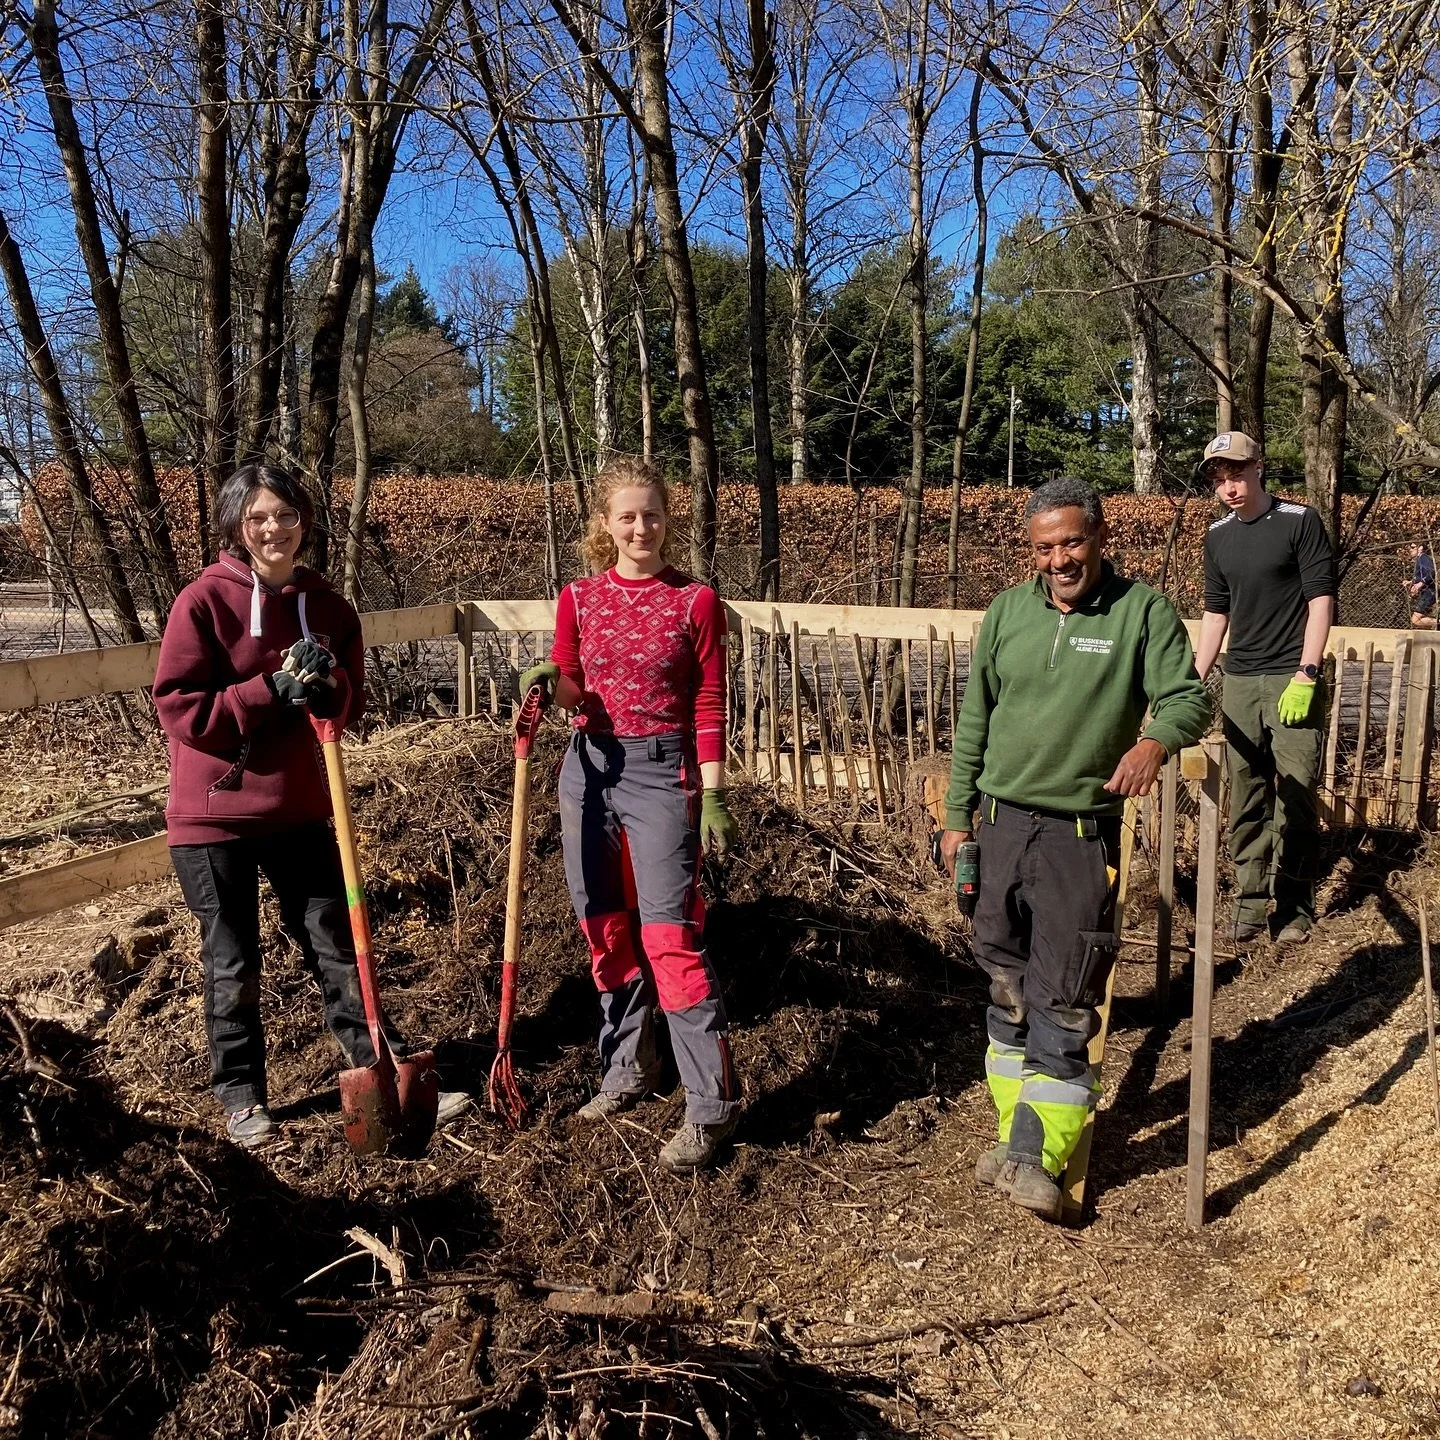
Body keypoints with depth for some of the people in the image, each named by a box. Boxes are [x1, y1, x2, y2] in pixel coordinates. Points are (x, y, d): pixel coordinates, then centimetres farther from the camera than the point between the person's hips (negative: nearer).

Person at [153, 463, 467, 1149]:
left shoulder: (325, 603, 2)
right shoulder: (203, 600, -12)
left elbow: (351, 702, 6)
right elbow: (178, 710, -15)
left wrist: (328, 686, -16)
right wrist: (271, 690, -24)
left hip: (299, 806, 4)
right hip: (215, 811, -3)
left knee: (337, 944, 10)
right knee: (232, 962, 9)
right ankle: (241, 1094, 28)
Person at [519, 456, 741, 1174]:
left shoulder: (695, 601, -4)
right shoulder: (578, 598, 5)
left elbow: (708, 706, -4)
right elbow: (571, 691, 10)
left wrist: (712, 797, -7)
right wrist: (550, 681, -13)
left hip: (661, 771, -4)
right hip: (589, 766, 5)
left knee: (669, 936, -9)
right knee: (606, 929, 12)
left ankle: (711, 1106, 1)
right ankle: (628, 1069, 31)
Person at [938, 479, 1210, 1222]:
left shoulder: (1143, 611, -4)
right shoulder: (1007, 611, 6)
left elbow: (1189, 698, -8)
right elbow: (974, 722, 10)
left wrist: (1155, 740, -32)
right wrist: (958, 815, 9)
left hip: (1081, 833, -4)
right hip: (1002, 822, 4)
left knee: (1063, 995, -2)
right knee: (1008, 986, 12)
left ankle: (1038, 1153, 7)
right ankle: (1017, 1127, 27)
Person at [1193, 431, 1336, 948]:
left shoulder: (1300, 522, -4)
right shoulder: (1218, 536, 11)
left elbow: (1320, 600, -7)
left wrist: (1305, 677, -14)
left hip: (1292, 679, -4)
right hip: (1239, 683, 5)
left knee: (1295, 798, -3)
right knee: (1246, 799, 6)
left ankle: (1295, 906, 9)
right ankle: (1250, 900, 14)